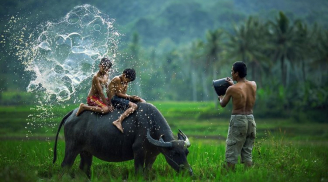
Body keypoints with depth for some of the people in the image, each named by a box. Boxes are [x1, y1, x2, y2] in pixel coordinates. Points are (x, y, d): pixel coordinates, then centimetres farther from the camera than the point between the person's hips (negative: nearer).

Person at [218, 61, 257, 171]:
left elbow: (223, 104, 5)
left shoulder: (232, 89, -12)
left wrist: (221, 98, 26)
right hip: (251, 120, 5)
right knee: (247, 152, 12)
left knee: (231, 153, 1)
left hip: (238, 120, -5)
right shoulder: (253, 85, 2)